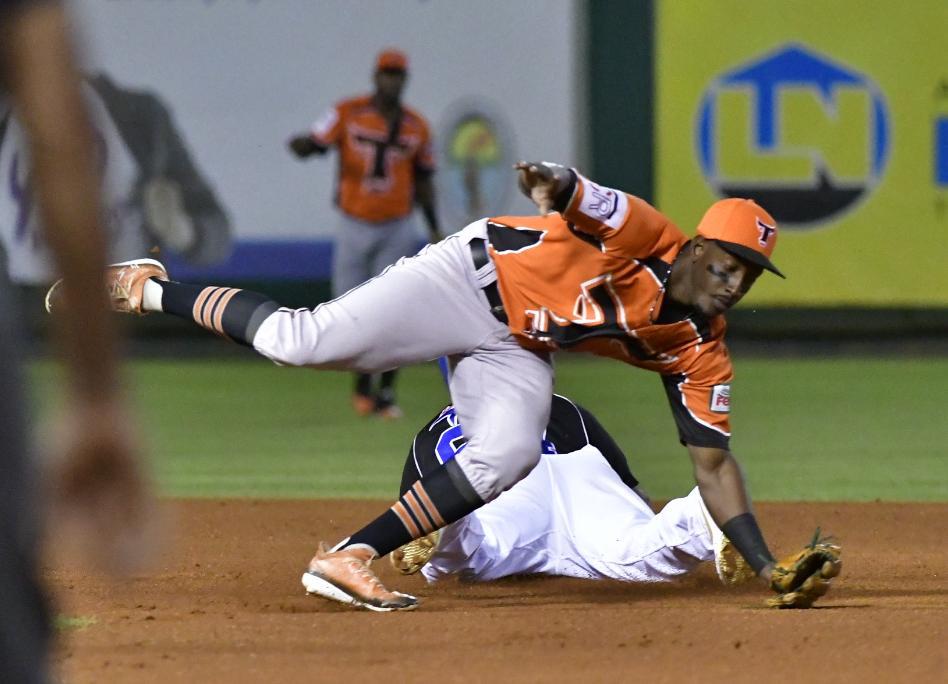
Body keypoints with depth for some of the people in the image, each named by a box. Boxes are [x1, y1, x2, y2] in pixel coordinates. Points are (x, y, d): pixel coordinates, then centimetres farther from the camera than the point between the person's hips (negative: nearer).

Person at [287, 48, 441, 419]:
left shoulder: (417, 127, 2)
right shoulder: (348, 113, -5)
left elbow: (423, 180, 10)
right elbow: (310, 145, -13)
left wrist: (435, 230, 3)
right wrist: (299, 144, -38)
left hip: (397, 229, 1)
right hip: (353, 227, -1)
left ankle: (386, 393, 1)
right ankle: (362, 385, 24)